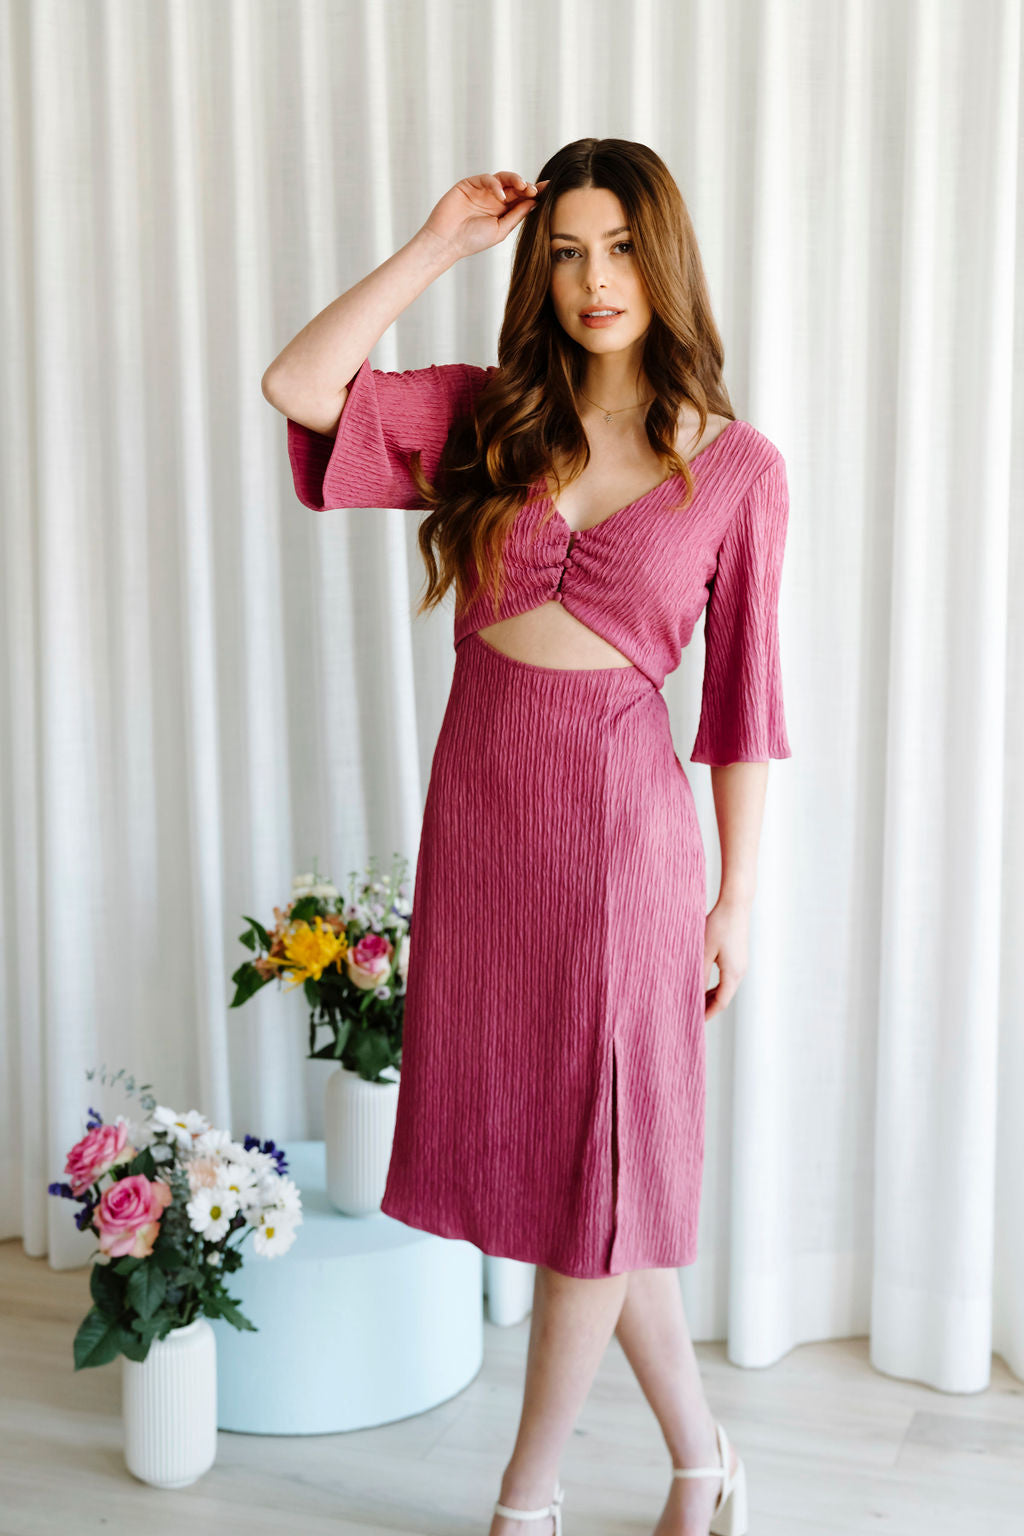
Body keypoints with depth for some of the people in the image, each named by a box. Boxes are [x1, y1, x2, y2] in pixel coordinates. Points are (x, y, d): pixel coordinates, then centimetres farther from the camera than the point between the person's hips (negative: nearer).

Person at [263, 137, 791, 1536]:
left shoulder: (737, 467, -1)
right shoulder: (487, 416, 6)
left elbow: (745, 697, -1)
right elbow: (297, 386, -6)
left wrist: (738, 895, -1)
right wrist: (437, 247, -4)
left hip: (618, 815, -3)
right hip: (477, 796, 4)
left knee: (597, 1160, 5)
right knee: (530, 1142, 12)